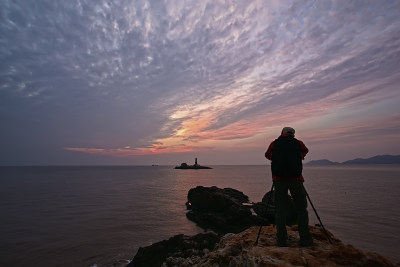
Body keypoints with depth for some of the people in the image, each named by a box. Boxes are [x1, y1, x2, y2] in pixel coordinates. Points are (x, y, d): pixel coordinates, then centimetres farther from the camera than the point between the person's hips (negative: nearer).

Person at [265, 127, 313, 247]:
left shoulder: (274, 143, 7)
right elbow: (305, 151, 29)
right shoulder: (298, 143, 8)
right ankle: (305, 239, 15)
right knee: (301, 209, 12)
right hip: (295, 179, 0)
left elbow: (267, 155, 22)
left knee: (280, 209, 5)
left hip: (279, 179, 0)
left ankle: (281, 241, 7)